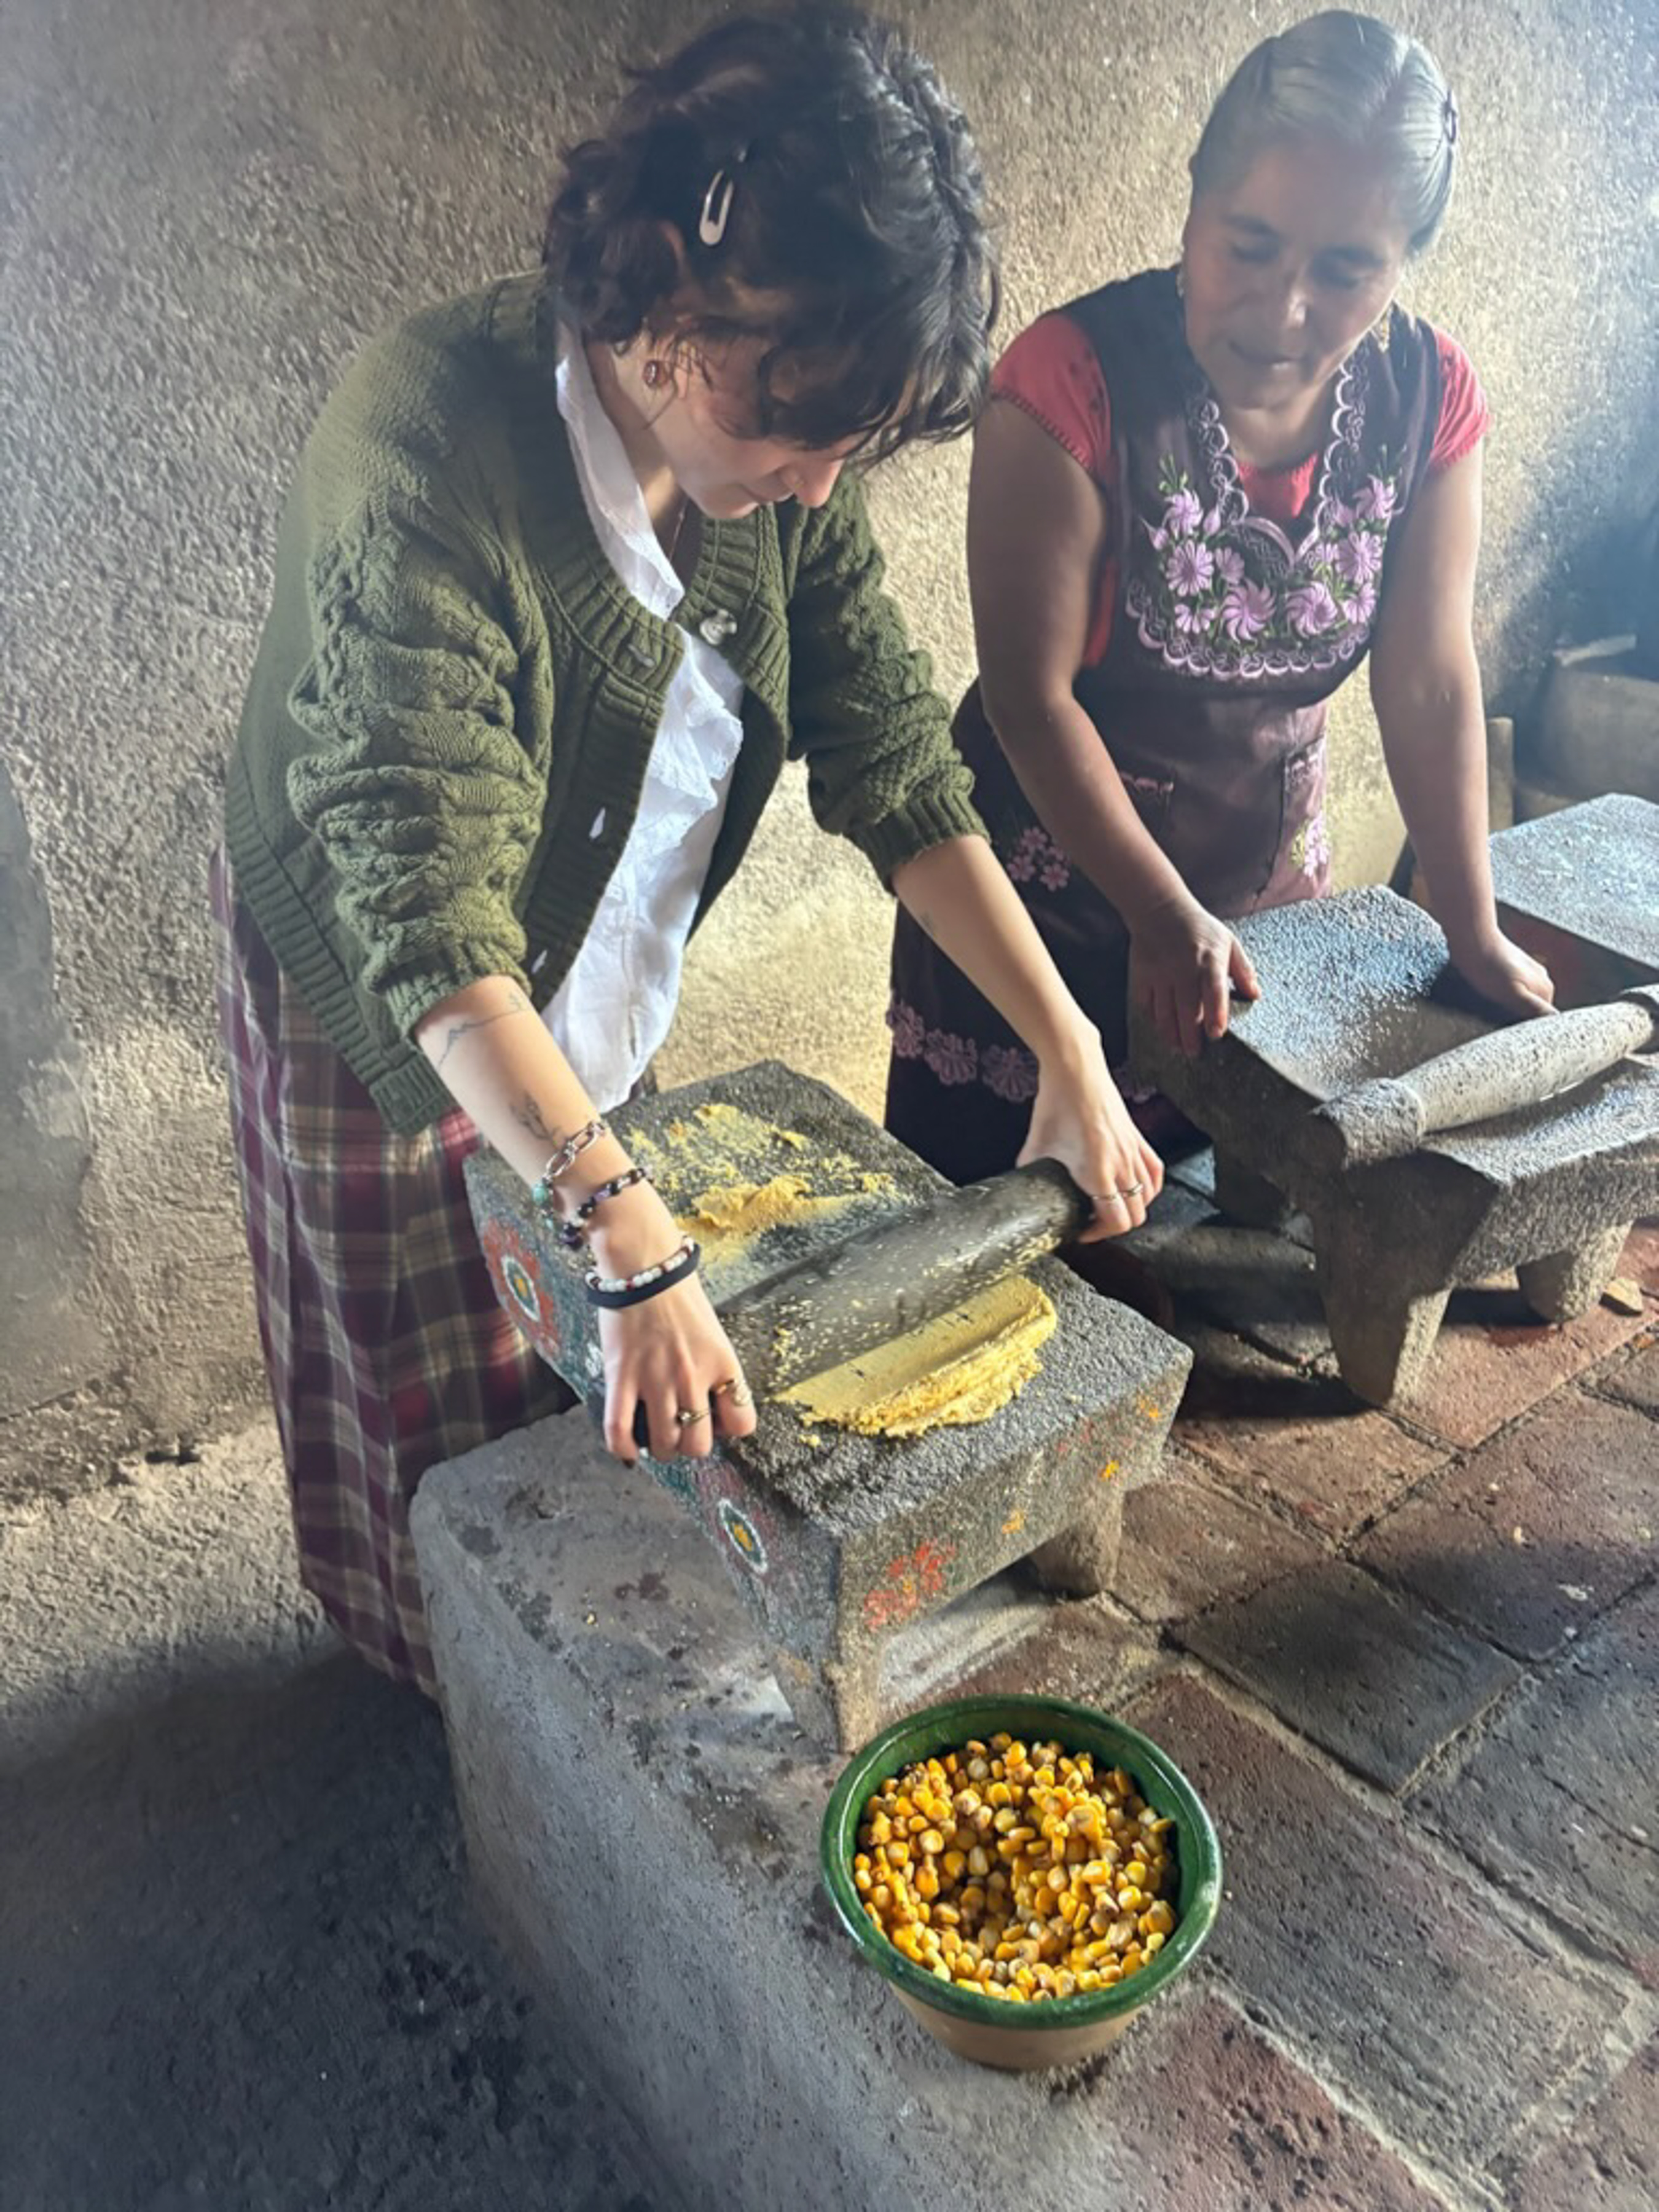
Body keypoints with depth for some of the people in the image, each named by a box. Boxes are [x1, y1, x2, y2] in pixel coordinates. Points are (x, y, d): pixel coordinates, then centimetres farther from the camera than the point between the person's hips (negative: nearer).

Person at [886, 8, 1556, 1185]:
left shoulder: (1428, 397, -8)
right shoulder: (1077, 377, -22)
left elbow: (1430, 687, -4)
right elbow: (1031, 696, -21)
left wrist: (1477, 935, -4)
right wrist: (1166, 918, -24)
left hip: (1267, 878, 4)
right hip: (1046, 885, -3)